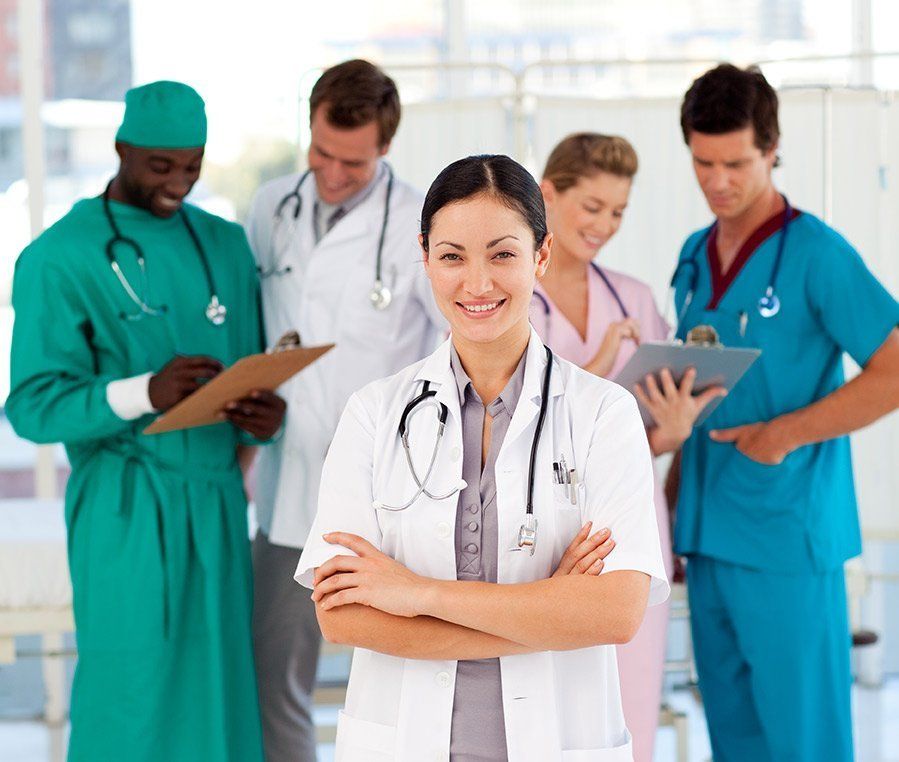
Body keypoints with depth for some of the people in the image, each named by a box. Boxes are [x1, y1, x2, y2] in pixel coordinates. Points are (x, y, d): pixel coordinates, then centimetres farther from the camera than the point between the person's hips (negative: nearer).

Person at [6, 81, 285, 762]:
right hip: (128, 518, -5)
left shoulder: (225, 245, 12)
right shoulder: (59, 259, -4)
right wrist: (146, 393, -26)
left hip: (218, 507, 5)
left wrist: (266, 416, -9)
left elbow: (256, 374, 16)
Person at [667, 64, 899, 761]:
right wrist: (675, 522, 14)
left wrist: (786, 434, -16)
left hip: (787, 540, -7)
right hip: (708, 539, 7)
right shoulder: (695, 257, 13)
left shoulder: (816, 254, -8)